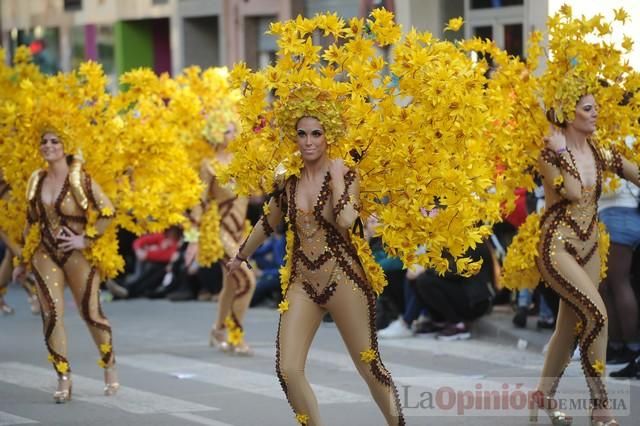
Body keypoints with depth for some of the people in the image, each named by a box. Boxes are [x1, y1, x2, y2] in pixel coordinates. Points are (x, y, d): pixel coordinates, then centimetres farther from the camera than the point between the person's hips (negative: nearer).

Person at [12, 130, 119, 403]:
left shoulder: (80, 179, -7)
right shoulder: (37, 181, 8)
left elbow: (107, 211, -10)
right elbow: (31, 223, 16)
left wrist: (87, 240, -15)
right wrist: (23, 261, 17)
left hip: (77, 255, -4)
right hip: (45, 255, 4)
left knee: (90, 313, 2)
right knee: (52, 314, -6)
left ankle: (110, 369, 23)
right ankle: (63, 380, -2)